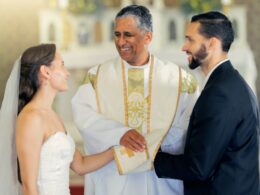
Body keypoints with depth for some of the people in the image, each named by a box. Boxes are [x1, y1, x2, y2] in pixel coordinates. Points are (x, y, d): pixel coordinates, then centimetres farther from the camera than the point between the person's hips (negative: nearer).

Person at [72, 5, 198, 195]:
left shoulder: (178, 78, 2)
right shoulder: (98, 76, 4)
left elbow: (191, 127, -6)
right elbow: (82, 113, -10)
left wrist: (152, 143, -19)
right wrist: (119, 133, -24)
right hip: (110, 179, 0)